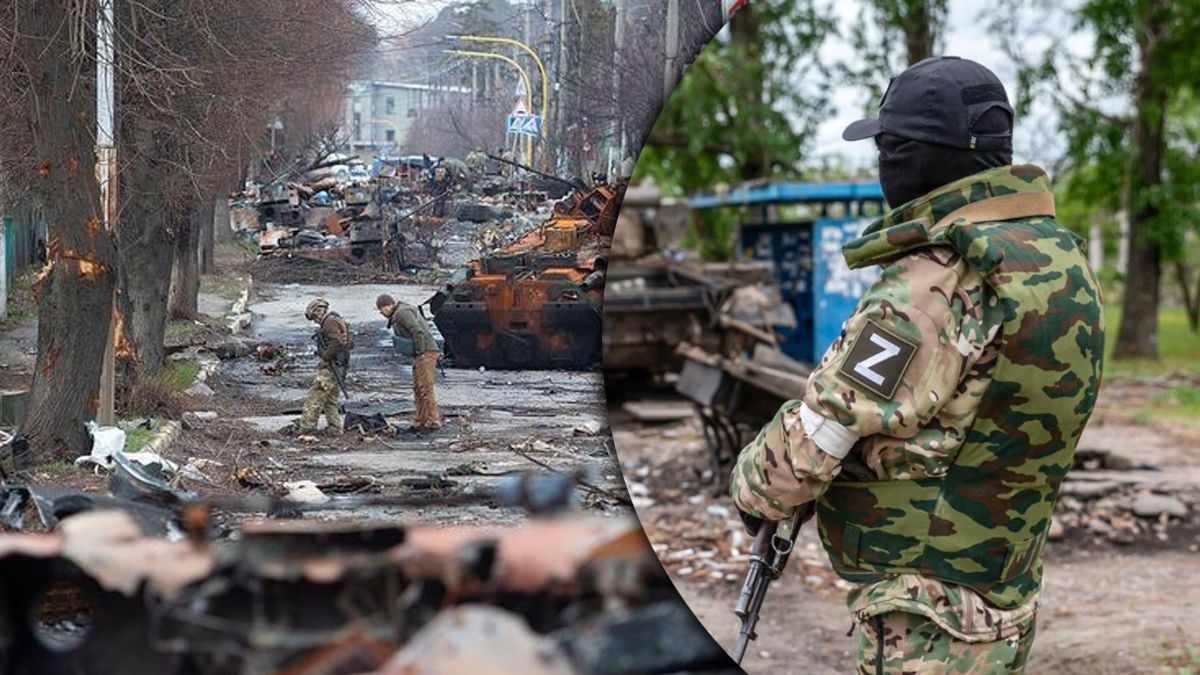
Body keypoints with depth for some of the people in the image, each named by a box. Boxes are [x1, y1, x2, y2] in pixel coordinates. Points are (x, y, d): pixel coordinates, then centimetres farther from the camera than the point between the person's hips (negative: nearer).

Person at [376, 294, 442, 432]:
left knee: (425, 388, -11)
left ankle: (433, 422, -9)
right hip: (420, 354, 11)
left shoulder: (402, 313, -12)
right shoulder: (397, 316, 20)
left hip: (425, 353, -11)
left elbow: (418, 331, -22)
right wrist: (417, 353, 13)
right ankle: (419, 422, 16)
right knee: (418, 389, 13)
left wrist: (420, 352, -20)